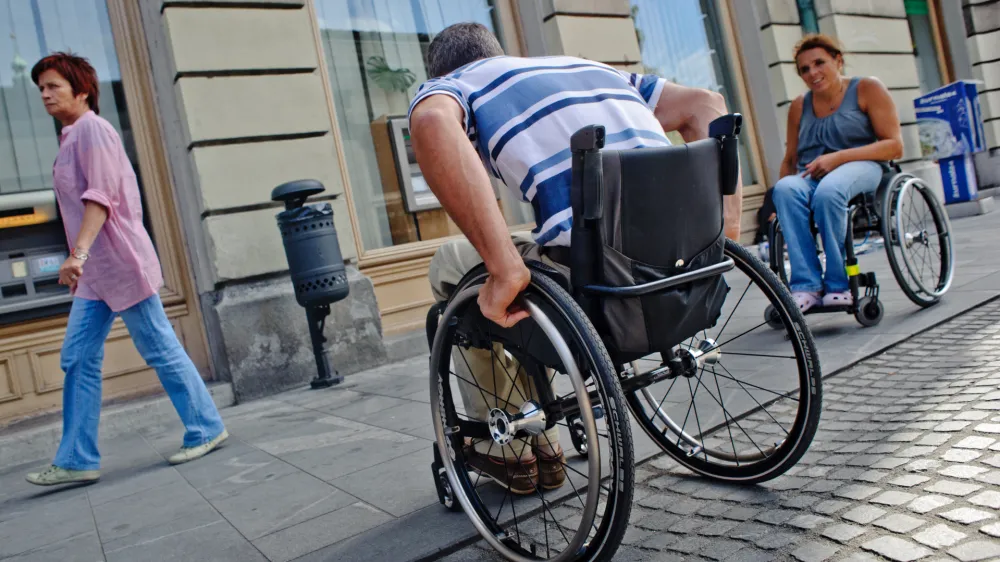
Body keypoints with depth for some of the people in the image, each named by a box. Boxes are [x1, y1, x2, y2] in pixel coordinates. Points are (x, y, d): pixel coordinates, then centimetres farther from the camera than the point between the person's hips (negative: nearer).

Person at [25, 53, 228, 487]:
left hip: (120, 263, -9)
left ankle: (206, 429, 11)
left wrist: (78, 253, -28)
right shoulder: (71, 137, 19)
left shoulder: (92, 129, -9)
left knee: (160, 350, -2)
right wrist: (79, 259, 21)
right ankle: (76, 460, 11)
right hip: (93, 272, 9)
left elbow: (100, 197, -20)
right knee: (77, 360, 6)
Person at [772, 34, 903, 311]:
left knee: (827, 192, -39)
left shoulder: (867, 89, 8)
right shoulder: (799, 106, 19)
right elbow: (790, 160, 17)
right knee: (785, 189, -34)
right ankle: (806, 286, -37)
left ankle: (839, 285, -28)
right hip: (810, 175, 3)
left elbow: (894, 146, -1)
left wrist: (838, 157, -14)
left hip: (859, 167, -3)